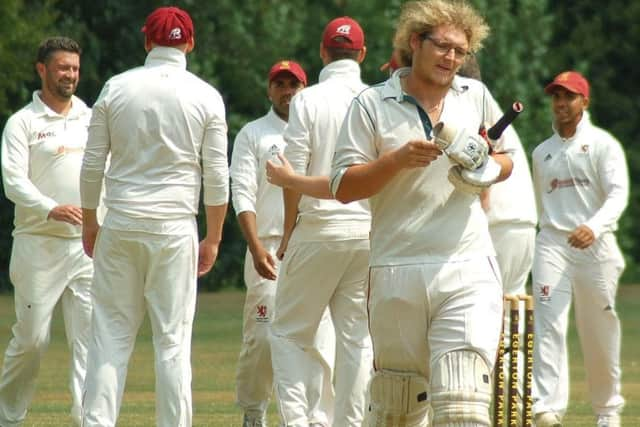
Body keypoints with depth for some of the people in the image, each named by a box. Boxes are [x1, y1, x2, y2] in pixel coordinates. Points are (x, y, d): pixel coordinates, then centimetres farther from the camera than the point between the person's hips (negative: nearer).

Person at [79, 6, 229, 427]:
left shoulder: (116, 89, 2)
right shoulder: (206, 97, -1)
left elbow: (92, 165, 5)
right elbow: (217, 176, -1)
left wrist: (90, 222, 16)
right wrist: (213, 238, 8)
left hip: (120, 225, 1)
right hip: (175, 226, -1)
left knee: (111, 333, 4)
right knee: (173, 338, 2)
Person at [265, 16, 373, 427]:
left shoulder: (309, 100, -5)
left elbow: (294, 173, -8)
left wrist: (289, 232, 3)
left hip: (318, 228, -3)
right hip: (370, 231, 3)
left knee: (290, 331, 6)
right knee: (358, 336, 8)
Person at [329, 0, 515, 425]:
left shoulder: (476, 96, 12)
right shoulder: (372, 104, 2)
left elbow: (505, 161, 24)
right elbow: (343, 187, -2)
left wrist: (488, 168, 0)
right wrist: (398, 160, -17)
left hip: (468, 269, 1)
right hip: (396, 273, -1)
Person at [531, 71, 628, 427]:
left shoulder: (603, 144, 1)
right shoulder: (542, 152, 16)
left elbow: (618, 194, -12)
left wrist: (594, 227, -29)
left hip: (595, 246, -3)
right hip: (552, 243, 3)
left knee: (600, 331, 4)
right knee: (548, 324, -15)